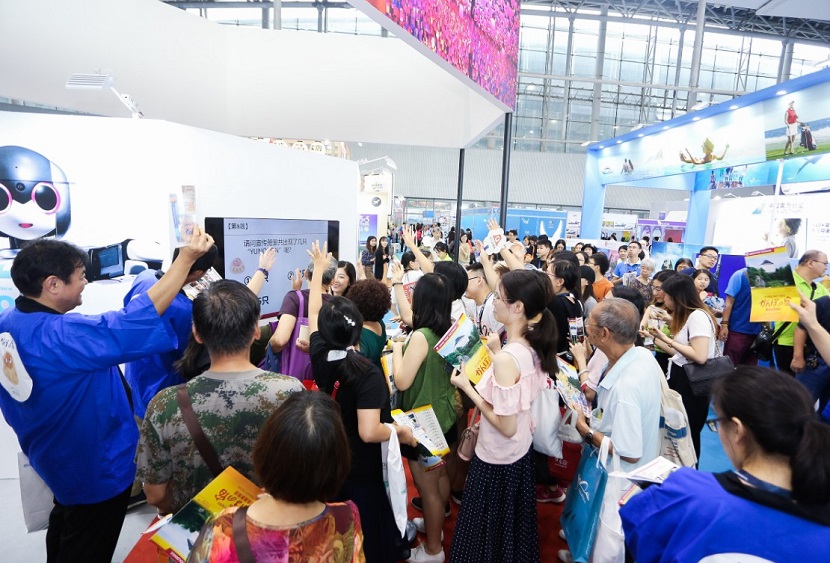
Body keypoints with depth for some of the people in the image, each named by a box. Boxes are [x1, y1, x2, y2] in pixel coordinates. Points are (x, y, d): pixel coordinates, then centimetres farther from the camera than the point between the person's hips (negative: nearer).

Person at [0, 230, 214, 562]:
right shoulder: (59, 336, -37)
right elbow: (137, 319, -41)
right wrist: (186, 258, -39)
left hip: (54, 456, 9)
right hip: (96, 468, -9)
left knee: (65, 526, 33)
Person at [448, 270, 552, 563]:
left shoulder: (506, 357, -32)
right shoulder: (532, 346, -6)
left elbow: (506, 426, -27)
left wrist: (467, 388, -20)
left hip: (497, 457, -8)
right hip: (521, 450, 8)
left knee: (488, 531, 17)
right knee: (512, 523, 29)